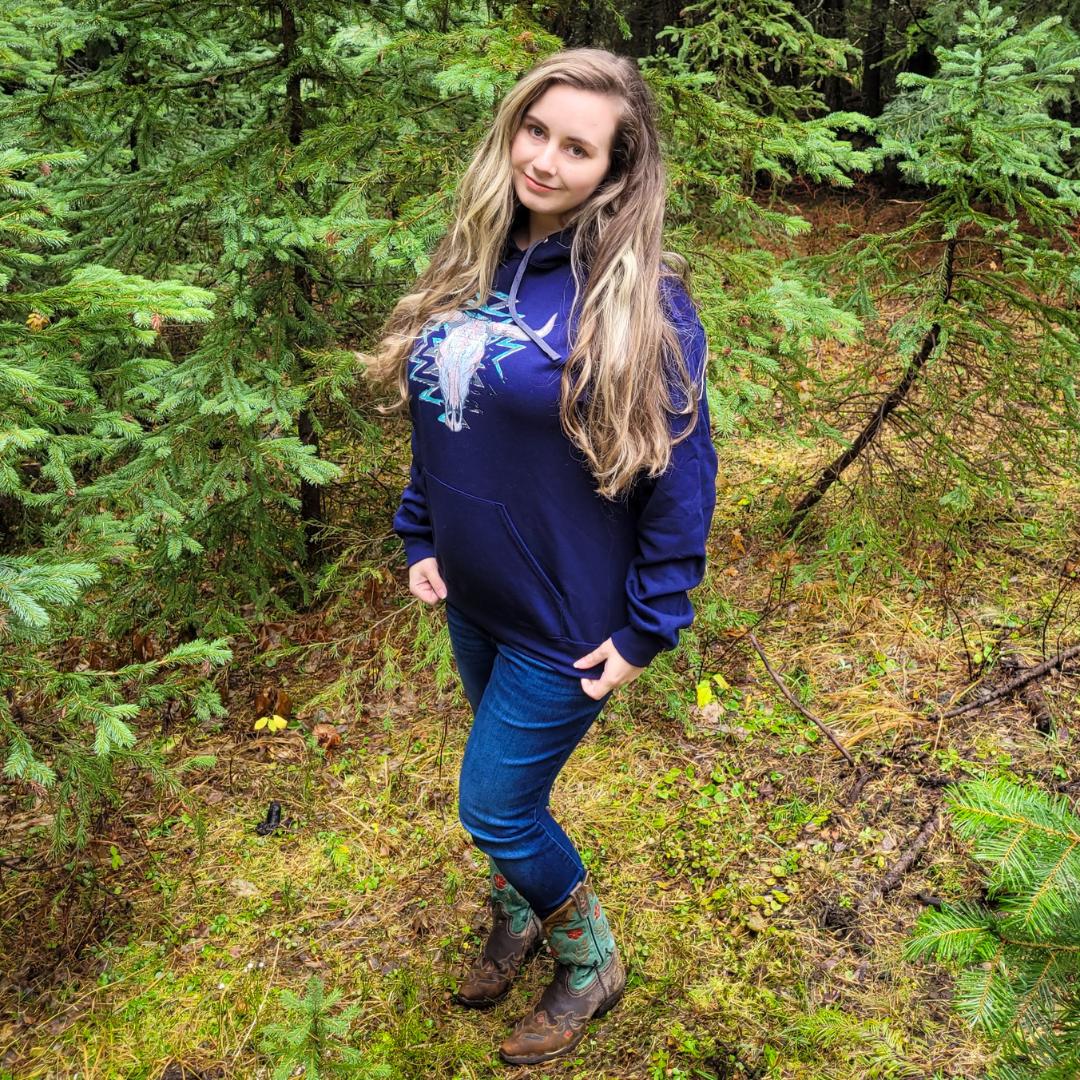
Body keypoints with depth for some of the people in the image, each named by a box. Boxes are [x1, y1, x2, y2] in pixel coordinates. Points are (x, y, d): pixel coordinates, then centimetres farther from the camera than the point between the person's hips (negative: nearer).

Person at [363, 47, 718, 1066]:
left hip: (566, 619, -6)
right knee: (514, 783, 24)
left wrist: (646, 629, -13)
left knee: (494, 807, 6)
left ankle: (589, 962, 34)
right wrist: (420, 538, 6)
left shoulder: (639, 298, -20)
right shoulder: (477, 259, -1)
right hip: (473, 598, 6)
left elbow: (681, 470, -16)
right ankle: (520, 916, 53)